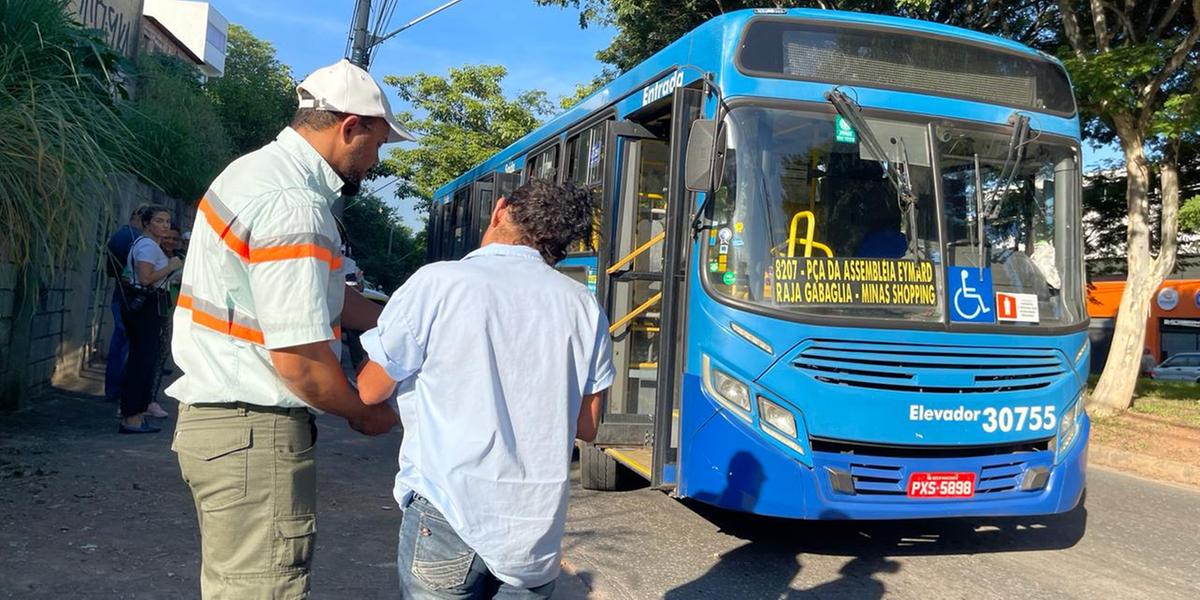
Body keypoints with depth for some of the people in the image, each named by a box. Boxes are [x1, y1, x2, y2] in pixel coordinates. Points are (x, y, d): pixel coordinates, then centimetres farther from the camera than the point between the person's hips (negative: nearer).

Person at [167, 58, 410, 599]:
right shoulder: (293, 206, -21)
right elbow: (299, 358, -23)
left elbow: (322, 298, 17)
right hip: (254, 431, -10)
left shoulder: (259, 171, 12)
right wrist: (365, 414, -6)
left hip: (214, 414, 10)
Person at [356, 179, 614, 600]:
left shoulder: (437, 283, -10)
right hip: (536, 529, 3)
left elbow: (371, 391, 1)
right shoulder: (583, 306, 1)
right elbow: (586, 427, 9)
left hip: (448, 514, -3)